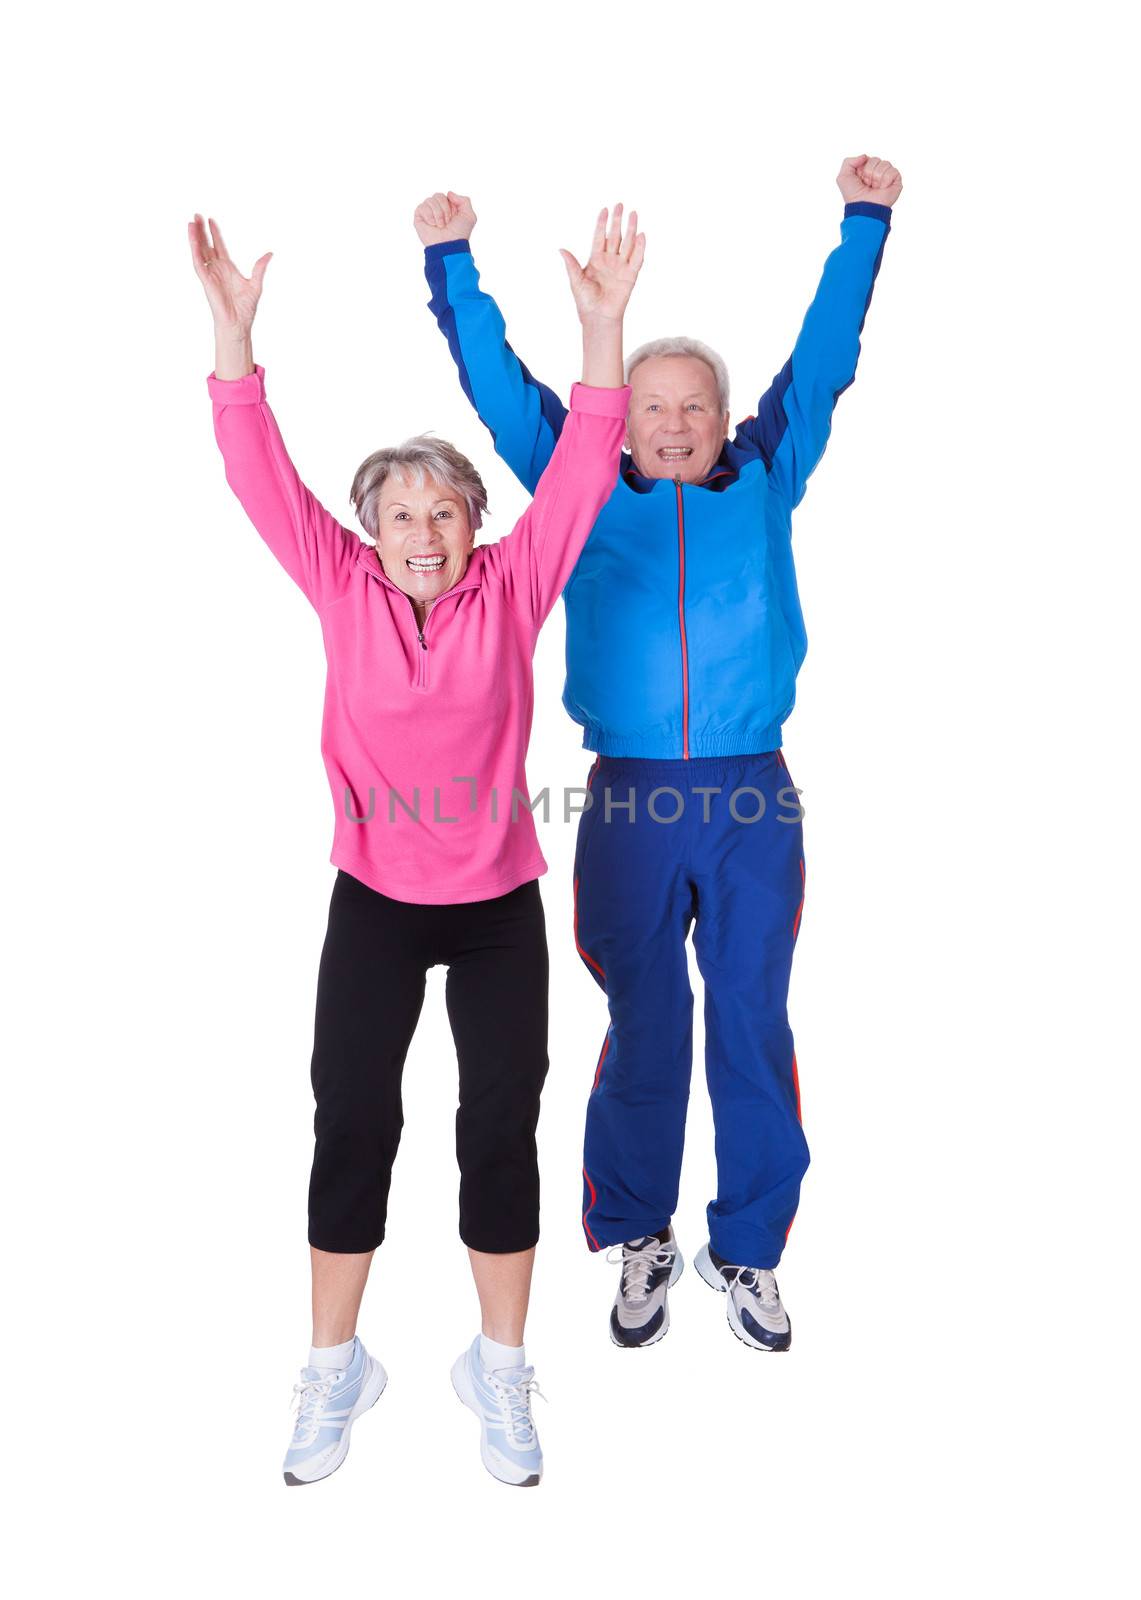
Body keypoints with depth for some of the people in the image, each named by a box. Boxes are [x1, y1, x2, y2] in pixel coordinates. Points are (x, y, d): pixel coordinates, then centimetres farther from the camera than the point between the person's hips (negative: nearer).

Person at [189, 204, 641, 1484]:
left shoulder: (511, 589, -3)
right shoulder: (343, 591, -2)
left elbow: (581, 470, -8)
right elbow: (262, 476, -6)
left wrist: (602, 324, -15)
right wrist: (231, 326, -13)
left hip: (498, 903, 0)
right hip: (373, 899, 0)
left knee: (502, 1124, 7)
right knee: (351, 1122, 6)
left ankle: (501, 1371, 26)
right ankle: (335, 1370, 26)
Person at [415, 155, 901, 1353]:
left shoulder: (766, 482, 10)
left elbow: (823, 364, 16)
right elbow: (497, 384, 13)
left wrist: (864, 224, 18)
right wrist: (449, 261, 13)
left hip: (752, 801, 1)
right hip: (627, 800, 0)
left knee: (752, 1027, 7)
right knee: (642, 1030, 9)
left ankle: (749, 1251, 24)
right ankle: (640, 1242, 27)